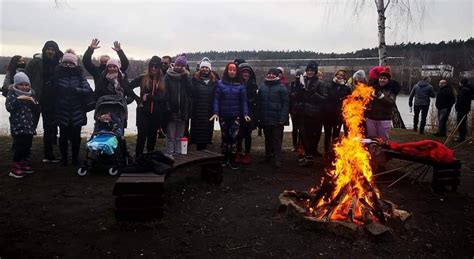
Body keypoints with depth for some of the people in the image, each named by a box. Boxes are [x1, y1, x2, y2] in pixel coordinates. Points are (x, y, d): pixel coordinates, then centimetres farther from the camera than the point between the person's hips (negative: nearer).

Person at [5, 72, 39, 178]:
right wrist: (18, 100, -24)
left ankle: (25, 163, 26)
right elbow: (9, 107, -14)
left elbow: (37, 109, 10)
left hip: (29, 125, 5)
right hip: (17, 126, -5)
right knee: (19, 146, -7)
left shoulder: (31, 95, 12)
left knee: (28, 145, 12)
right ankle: (16, 167, 2)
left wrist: (33, 102, -9)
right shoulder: (12, 94, -2)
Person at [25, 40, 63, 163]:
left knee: (49, 128, 10)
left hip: (50, 101, 4)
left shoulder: (57, 65, 7)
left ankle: (48, 155, 22)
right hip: (36, 99, -4)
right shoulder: (35, 62, -4)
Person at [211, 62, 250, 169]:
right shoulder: (220, 83, -1)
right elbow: (216, 99, -3)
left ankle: (232, 160, 3)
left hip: (235, 116, 0)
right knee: (225, 137, 10)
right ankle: (224, 159, 22)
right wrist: (215, 112, -13)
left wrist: (245, 114, -9)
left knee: (233, 137, -7)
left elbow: (244, 101, 1)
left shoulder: (240, 85, 2)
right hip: (223, 115, 0)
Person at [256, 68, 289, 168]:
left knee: (277, 140, -2)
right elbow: (258, 103, 12)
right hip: (265, 119, 5)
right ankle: (268, 156, 27)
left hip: (277, 120, -5)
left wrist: (283, 118, -15)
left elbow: (285, 104, -8)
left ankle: (277, 160, 2)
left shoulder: (281, 87, -4)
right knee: (267, 139, 15)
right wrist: (258, 117, 5)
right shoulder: (262, 87, 10)